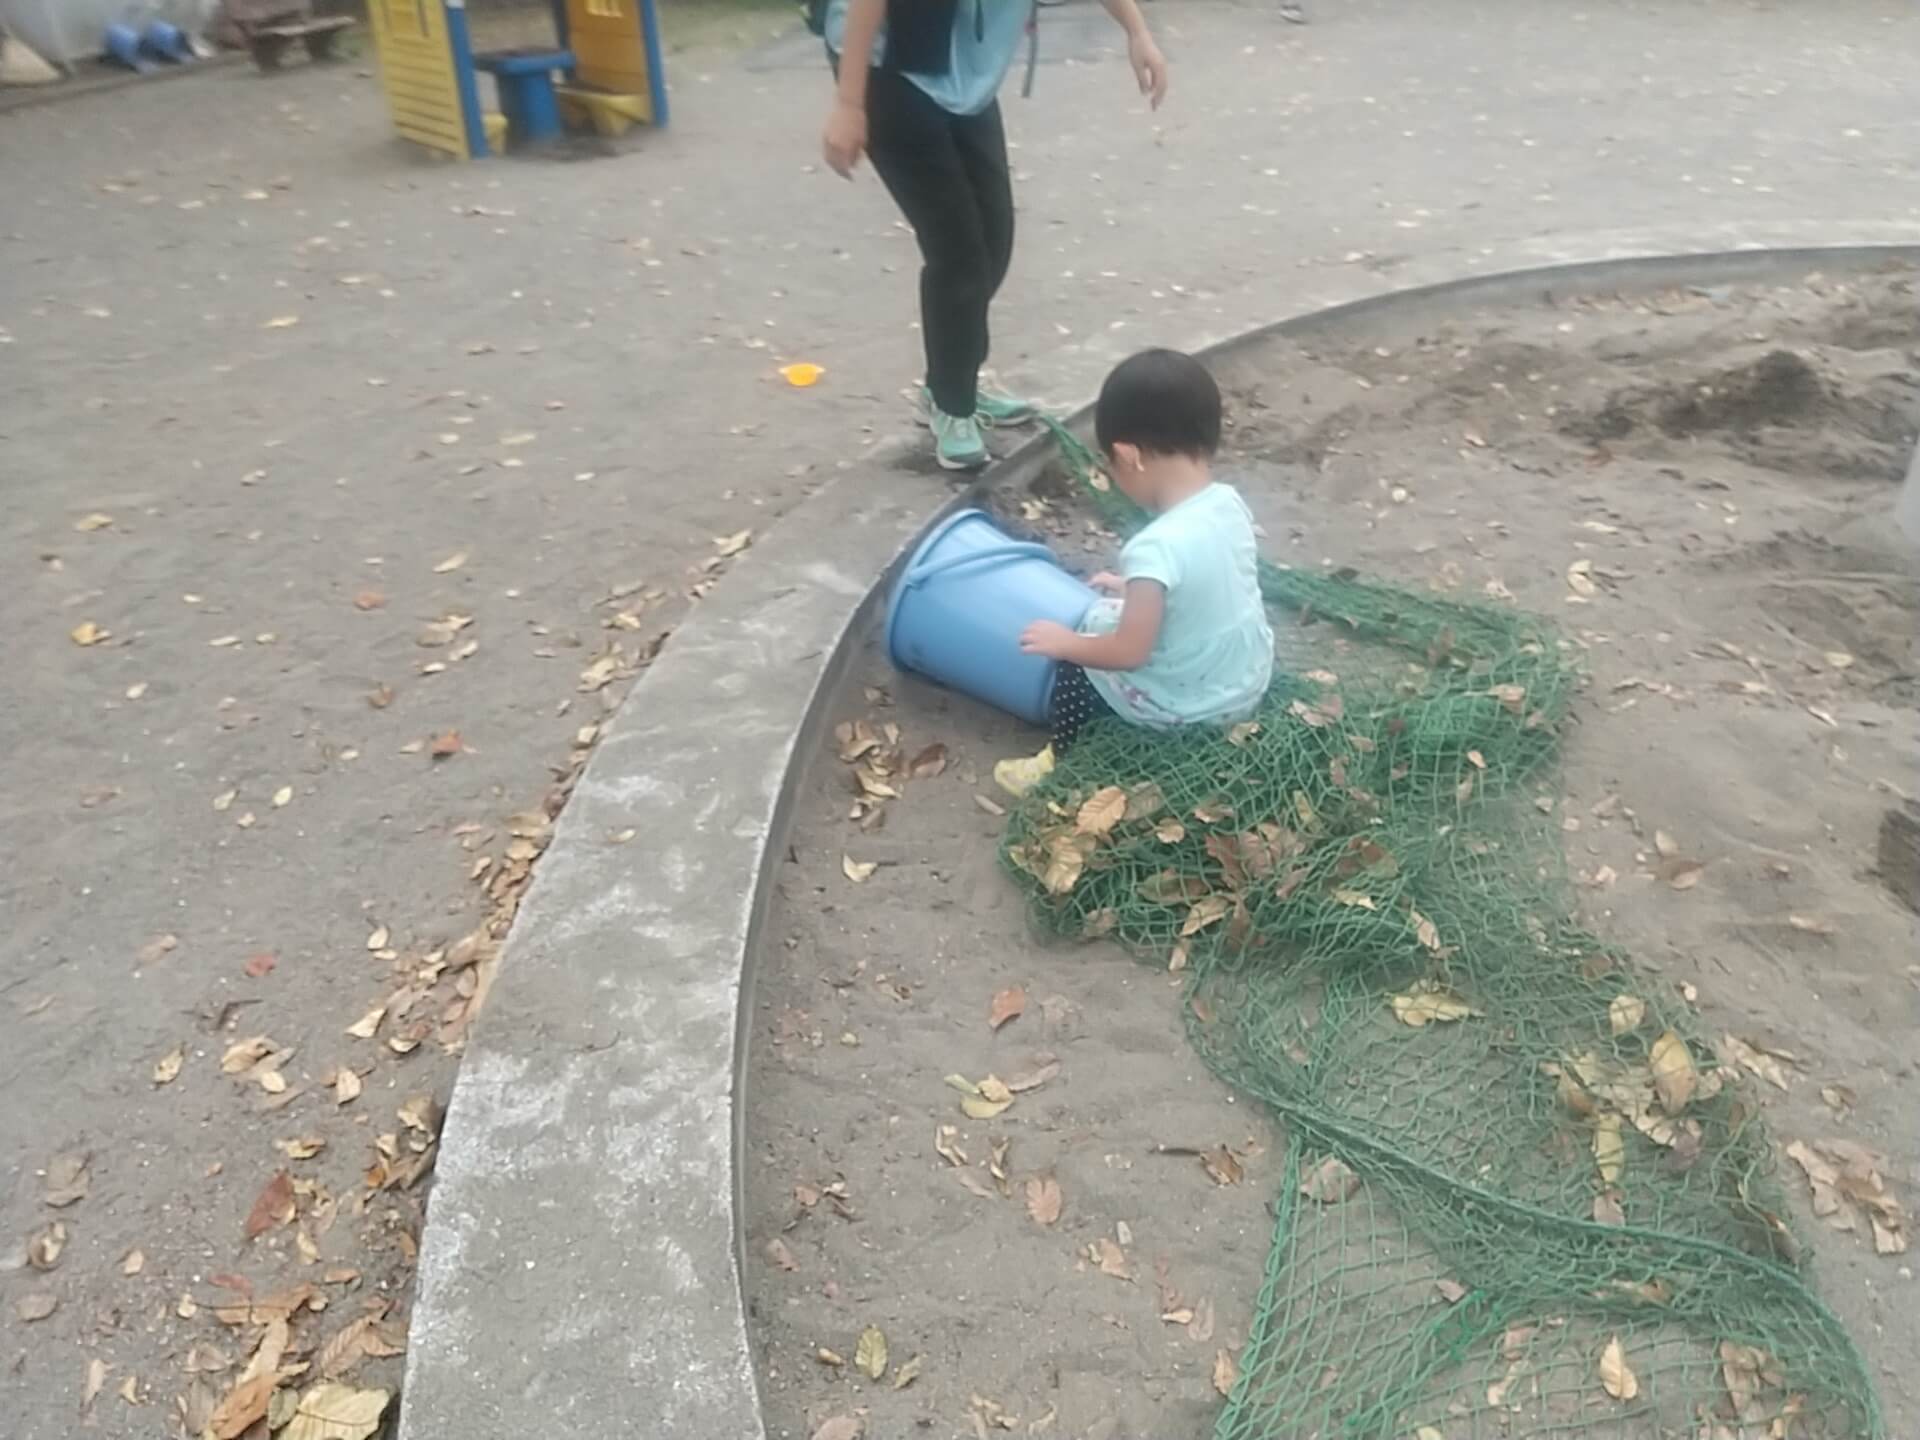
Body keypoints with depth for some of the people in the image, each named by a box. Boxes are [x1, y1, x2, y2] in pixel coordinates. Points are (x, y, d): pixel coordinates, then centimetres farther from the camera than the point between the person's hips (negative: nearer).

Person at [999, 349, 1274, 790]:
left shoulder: (1157, 548, -31)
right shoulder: (1231, 502, -8)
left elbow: (1129, 652, -25)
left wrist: (1065, 642, -9)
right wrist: (1135, 588, 16)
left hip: (1188, 706, -7)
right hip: (1250, 682, 7)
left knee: (1073, 668, 10)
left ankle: (1061, 762, 27)